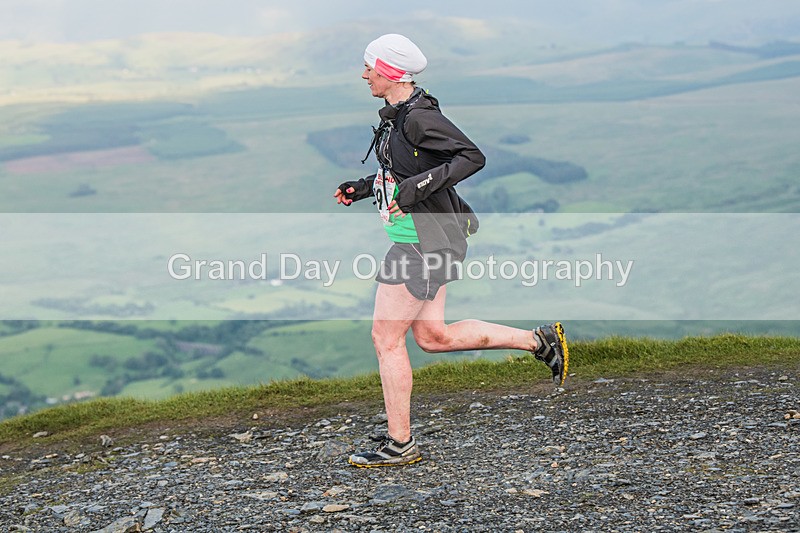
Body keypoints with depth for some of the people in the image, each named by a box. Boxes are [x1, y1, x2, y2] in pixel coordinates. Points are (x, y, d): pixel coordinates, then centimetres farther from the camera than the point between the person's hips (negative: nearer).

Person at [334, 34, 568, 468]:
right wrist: (362, 188, 14)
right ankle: (540, 341, 20)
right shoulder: (400, 115, 12)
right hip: (417, 239, 10)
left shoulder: (419, 117, -18)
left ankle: (400, 445, 7)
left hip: (425, 240, -10)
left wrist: (419, 185, -29)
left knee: (386, 338, -3)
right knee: (432, 336, 15)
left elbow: (471, 157, -23)